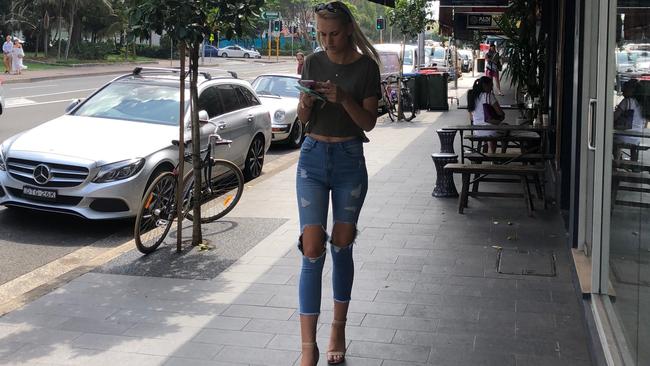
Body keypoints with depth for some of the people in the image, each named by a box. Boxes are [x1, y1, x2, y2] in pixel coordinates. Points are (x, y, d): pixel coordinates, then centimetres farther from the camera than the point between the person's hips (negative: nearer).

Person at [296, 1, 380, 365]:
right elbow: (302, 118, 8)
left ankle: (339, 329, 24)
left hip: (350, 161, -1)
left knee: (342, 246, 7)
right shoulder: (314, 63, 5)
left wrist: (343, 99, -21)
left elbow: (369, 121, -5)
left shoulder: (366, 66, -3)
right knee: (313, 249, -8)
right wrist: (306, 103, -14)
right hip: (313, 158, 1)